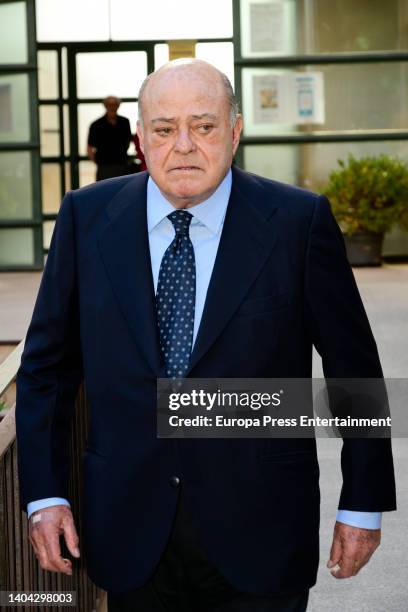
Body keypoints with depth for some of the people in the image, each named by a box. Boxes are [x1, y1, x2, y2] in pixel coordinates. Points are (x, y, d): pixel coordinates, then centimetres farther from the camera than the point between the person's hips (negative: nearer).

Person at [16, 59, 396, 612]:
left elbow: (353, 368, -1)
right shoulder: (87, 217, 0)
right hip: (130, 538, 2)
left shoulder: (299, 221, -7)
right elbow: (48, 364, 6)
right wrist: (44, 494, 0)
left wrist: (363, 503, 1)